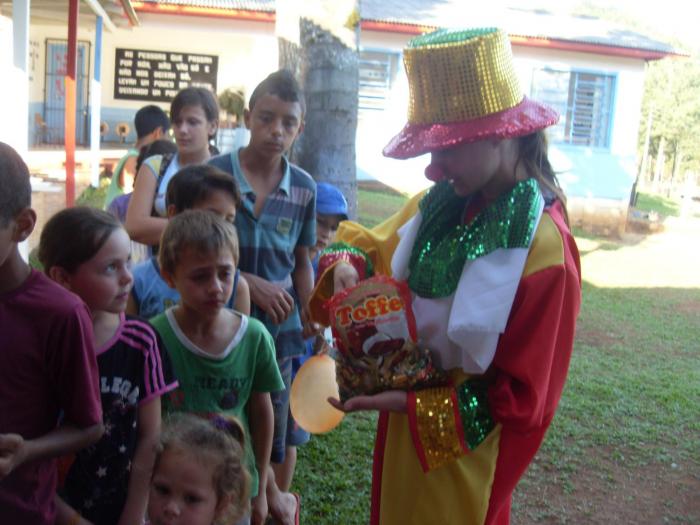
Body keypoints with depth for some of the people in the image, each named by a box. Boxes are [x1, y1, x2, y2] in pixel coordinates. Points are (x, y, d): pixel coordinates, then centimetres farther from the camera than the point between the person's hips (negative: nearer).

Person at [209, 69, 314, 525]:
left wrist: (309, 327, 7)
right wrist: (249, 282, -15)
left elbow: (302, 263, 7)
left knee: (273, 416, 15)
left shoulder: (304, 188, -1)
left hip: (278, 322, 2)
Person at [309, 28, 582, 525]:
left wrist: (410, 404, -24)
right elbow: (368, 243, 7)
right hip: (405, 428, 6)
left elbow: (521, 400, -20)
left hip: (463, 446, -6)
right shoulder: (442, 204, -6)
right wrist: (345, 266, -16)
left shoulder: (543, 247, -25)